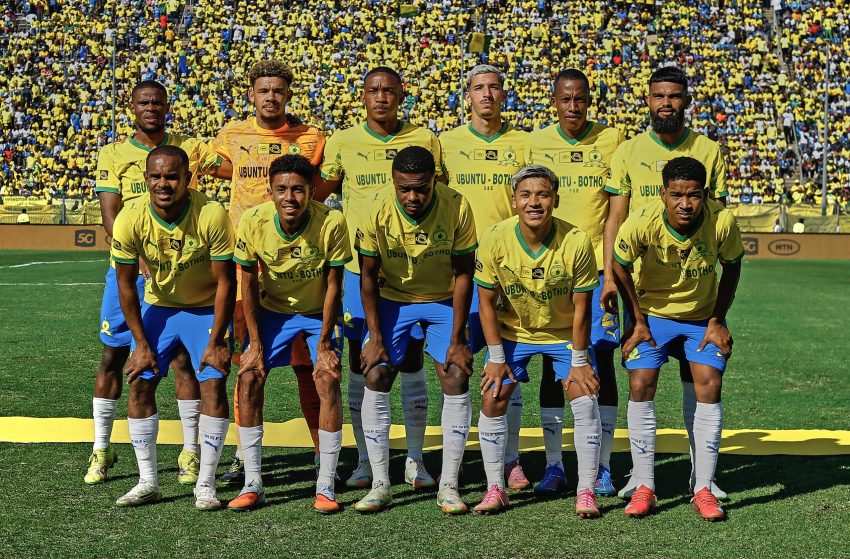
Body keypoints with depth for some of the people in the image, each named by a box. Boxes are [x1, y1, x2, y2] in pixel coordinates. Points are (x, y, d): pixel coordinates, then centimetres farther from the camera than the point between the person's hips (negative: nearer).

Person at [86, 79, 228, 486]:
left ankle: (190, 452, 8)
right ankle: (101, 450, 18)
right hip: (128, 268, 1)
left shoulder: (189, 149, 7)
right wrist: (143, 264, -15)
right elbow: (110, 219, -3)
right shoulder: (113, 154, 5)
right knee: (113, 357, 5)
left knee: (183, 357, -1)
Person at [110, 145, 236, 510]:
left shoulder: (212, 215, -27)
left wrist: (216, 342, -18)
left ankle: (205, 484, -3)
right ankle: (148, 482, 8)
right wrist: (141, 343, -9)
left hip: (206, 308, -2)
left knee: (214, 384, -14)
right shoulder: (130, 219, -21)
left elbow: (225, 281, -18)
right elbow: (125, 283, -9)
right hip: (158, 305, 3)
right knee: (140, 384, -5)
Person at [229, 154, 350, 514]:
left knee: (328, 379, -18)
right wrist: (255, 344, -13)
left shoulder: (331, 223, -28)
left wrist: (324, 343, -16)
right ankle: (253, 484, -3)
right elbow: (249, 284, -11)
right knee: (248, 377, -12)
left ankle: (325, 486, -9)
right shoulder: (253, 221, -24)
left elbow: (333, 285, -17)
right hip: (273, 310, 2)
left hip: (319, 312, -2)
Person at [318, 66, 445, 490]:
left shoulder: (424, 140, 5)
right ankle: (365, 460, 16)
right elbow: (316, 195, 11)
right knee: (360, 365, 5)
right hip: (360, 267, 1)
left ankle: (415, 460, 14)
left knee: (412, 363, 4)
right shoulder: (343, 142, 4)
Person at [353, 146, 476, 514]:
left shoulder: (457, 207, -24)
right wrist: (375, 338, -14)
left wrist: (457, 339, -15)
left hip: (444, 300, 0)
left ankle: (448, 486, -1)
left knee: (457, 381, -12)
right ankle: (380, 484, 0)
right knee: (375, 378, -10)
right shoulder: (378, 209, -22)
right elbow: (368, 275, -11)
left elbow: (463, 274, -14)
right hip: (392, 299, 1)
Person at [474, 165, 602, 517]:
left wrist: (579, 361, -11)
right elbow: (487, 302, -11)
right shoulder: (495, 239, -23)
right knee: (493, 399, -5)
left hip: (565, 333, -1)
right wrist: (496, 358, -10)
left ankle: (586, 491, 3)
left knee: (585, 401, -10)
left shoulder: (577, 241, -26)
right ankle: (495, 490, 8)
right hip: (512, 331, 1)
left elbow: (581, 307, -15)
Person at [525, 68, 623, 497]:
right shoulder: (536, 143, 5)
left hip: (597, 266, -1)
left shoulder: (611, 140, 2)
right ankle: (553, 466, 9)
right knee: (553, 364, 3)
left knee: (603, 361, -1)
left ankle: (603, 468, 7)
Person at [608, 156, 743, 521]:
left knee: (710, 386, -13)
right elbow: (620, 266, -9)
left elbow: (732, 268, -6)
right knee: (640, 387, -11)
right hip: (652, 312, 0)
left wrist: (717, 321, -6)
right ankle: (644, 487, 0)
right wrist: (638, 321, -7)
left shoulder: (722, 222, -26)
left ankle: (704, 489, -2)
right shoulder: (642, 222, -28)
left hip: (703, 315, 0)